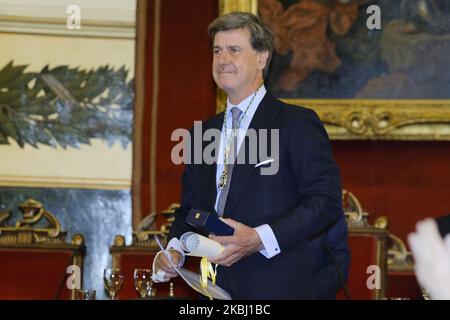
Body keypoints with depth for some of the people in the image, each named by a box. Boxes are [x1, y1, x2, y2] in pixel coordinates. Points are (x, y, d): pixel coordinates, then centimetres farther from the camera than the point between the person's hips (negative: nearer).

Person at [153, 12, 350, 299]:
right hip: (217, 287, 6)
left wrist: (259, 238, -23)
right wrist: (174, 249, -1)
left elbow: (325, 201, -13)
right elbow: (189, 209, 20)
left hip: (279, 286, -6)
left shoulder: (297, 123, -5)